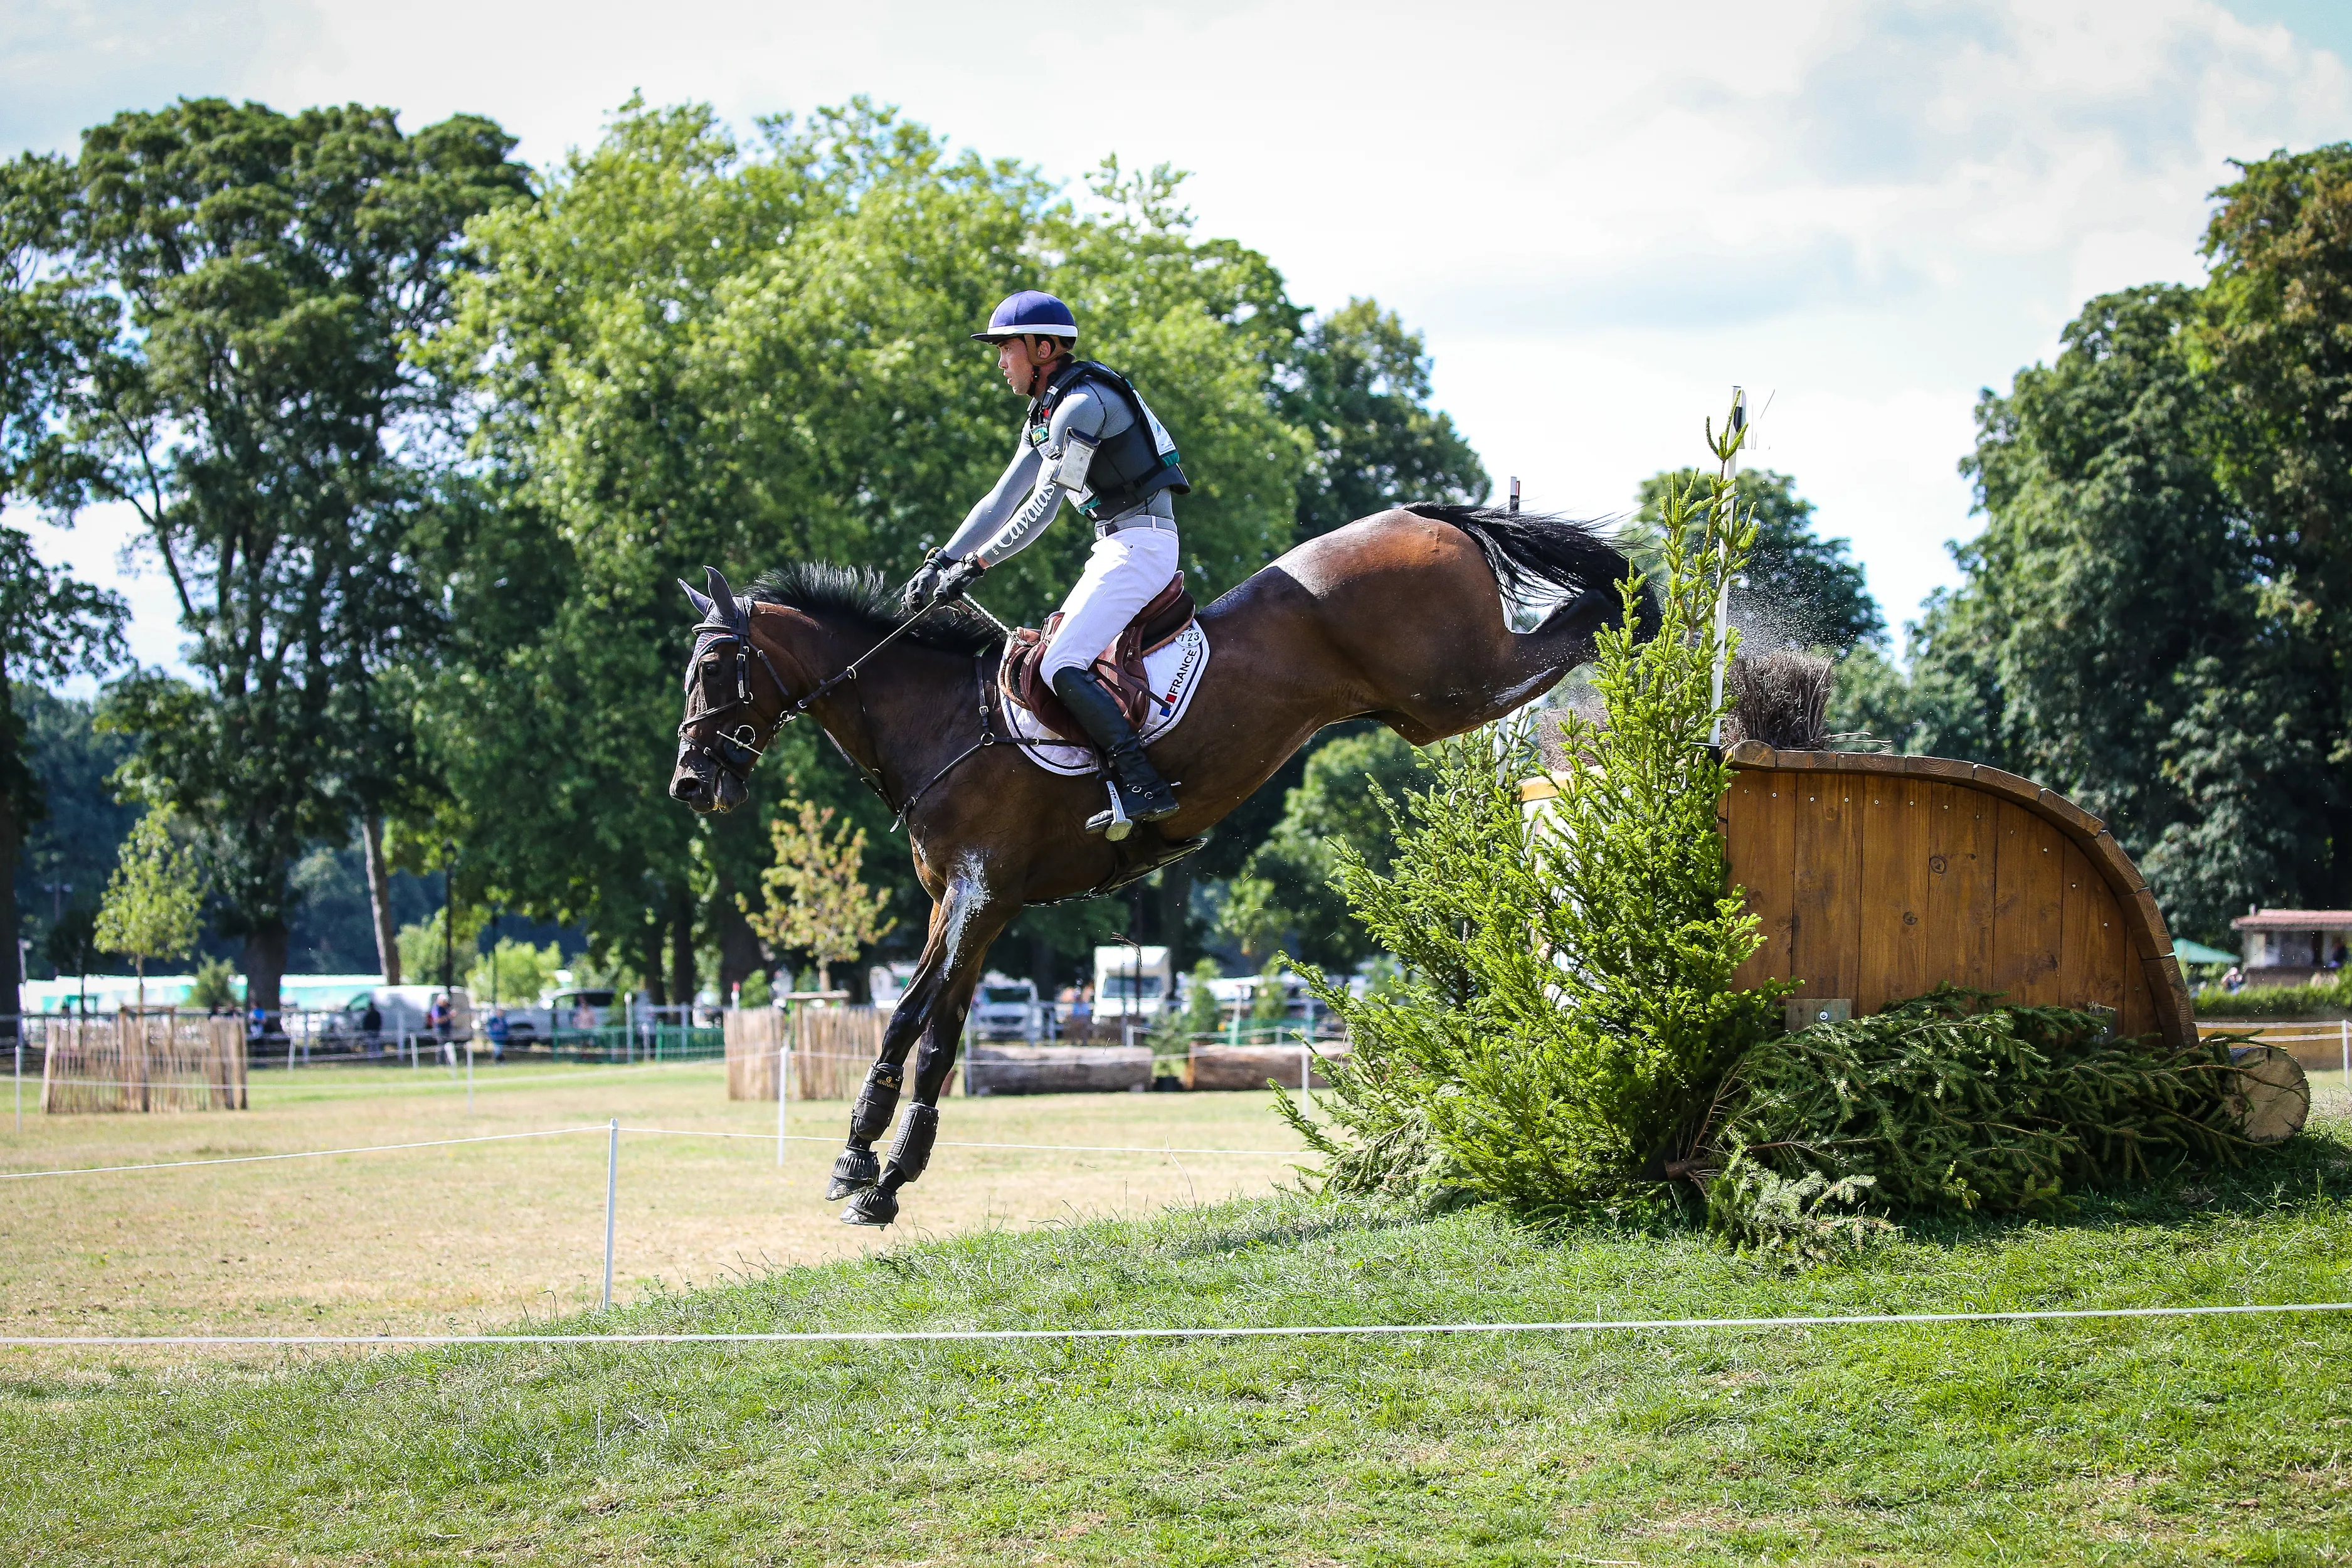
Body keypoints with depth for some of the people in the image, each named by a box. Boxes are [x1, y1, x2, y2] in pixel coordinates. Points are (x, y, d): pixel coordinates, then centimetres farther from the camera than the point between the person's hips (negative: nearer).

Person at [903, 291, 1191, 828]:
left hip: (1140, 543, -11)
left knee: (1062, 666, -19)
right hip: (1120, 546, 11)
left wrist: (976, 564, -13)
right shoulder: (1045, 415, 17)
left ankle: (1144, 788, -25)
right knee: (1056, 656, 13)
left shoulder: (1082, 404, -15)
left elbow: (1041, 508, -17)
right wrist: (943, 560, 11)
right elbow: (1002, 500, 18)